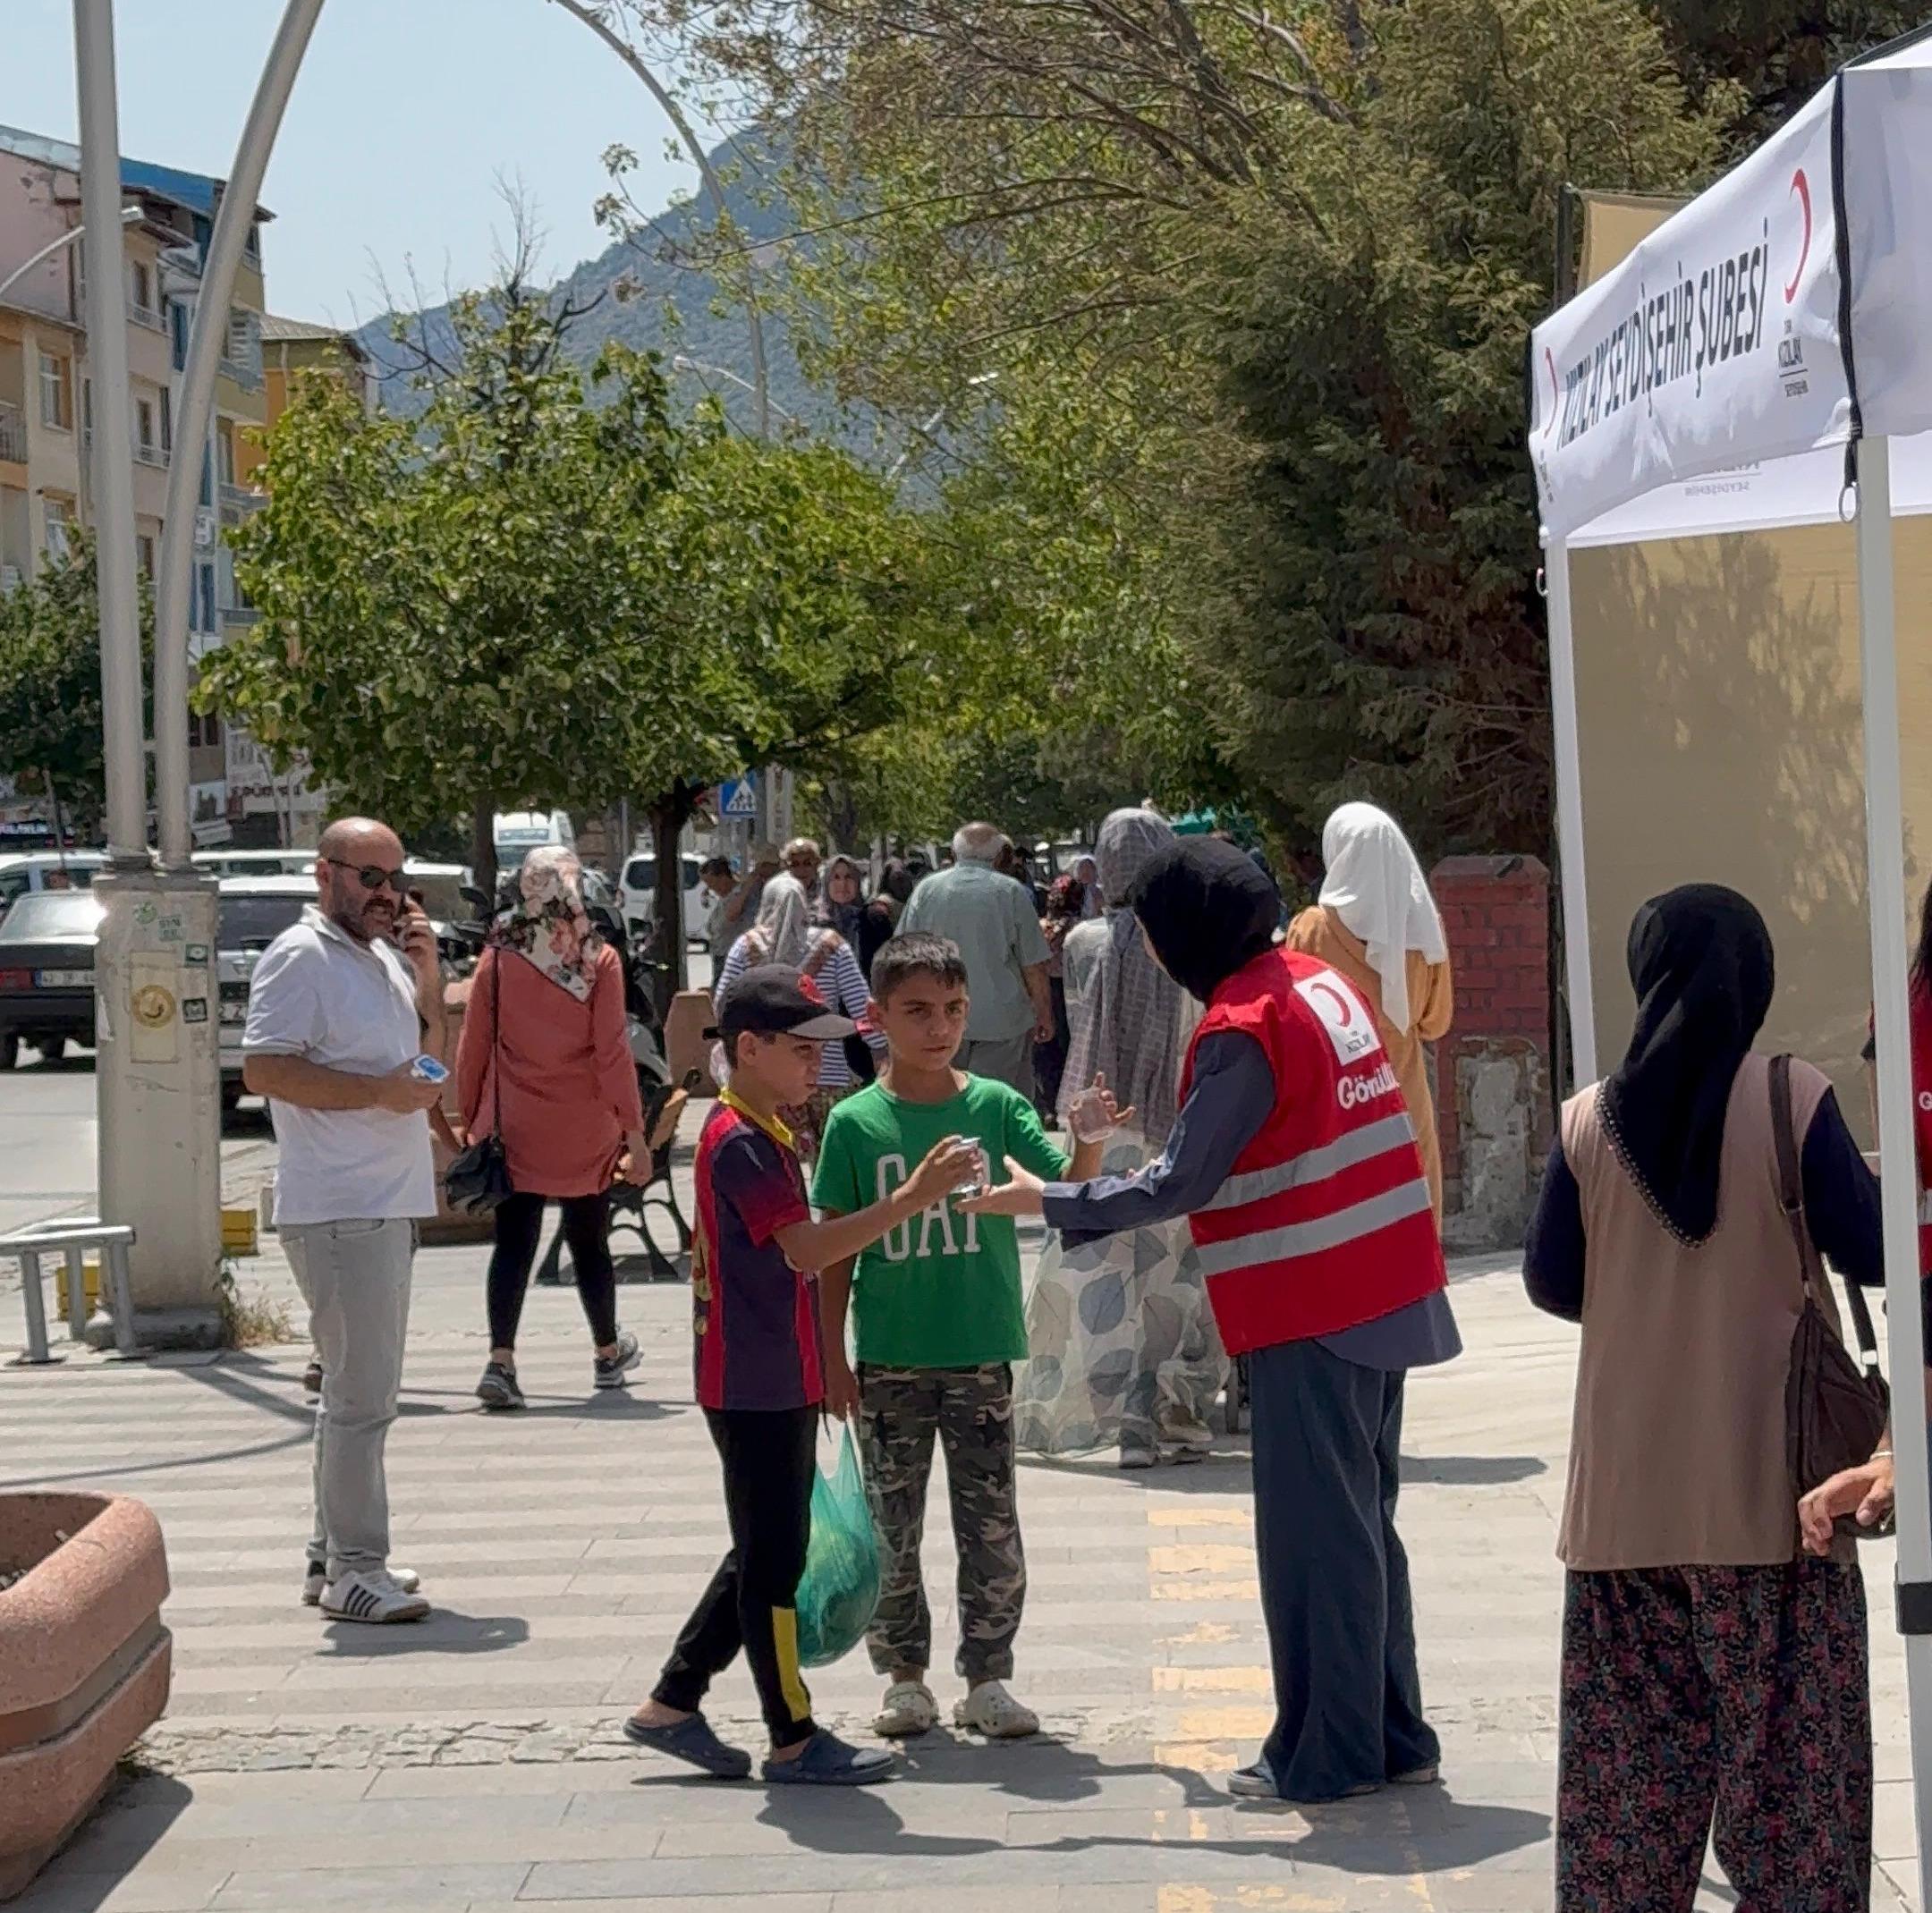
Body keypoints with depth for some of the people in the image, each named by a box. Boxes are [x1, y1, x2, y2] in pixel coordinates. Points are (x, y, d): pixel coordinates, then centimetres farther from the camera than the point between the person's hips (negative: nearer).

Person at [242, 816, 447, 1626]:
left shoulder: (382, 958, 17)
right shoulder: (301, 958, -11)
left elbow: (426, 1056, 22)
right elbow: (264, 1069, -19)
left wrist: (427, 977, 7)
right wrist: (377, 1091, -20)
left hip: (386, 1203, 10)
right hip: (339, 1210, -10)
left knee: (357, 1389, 15)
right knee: (362, 1394, -9)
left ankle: (330, 1555, 23)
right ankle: (354, 1568, -4)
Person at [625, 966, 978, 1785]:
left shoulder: (765, 1134, 15)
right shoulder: (738, 1142, -18)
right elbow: (806, 1249, -27)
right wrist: (912, 1197, -31)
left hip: (780, 1384, 10)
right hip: (755, 1388, -10)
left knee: (765, 1556, 15)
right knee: (773, 1561, -2)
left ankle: (672, 1705, 22)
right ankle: (793, 1740, 5)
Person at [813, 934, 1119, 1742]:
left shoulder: (996, 1105, -1)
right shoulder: (855, 1123, -3)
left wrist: (1090, 1141, -30)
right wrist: (832, 1357, -2)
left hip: (980, 1356, 1)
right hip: (889, 1362, 0)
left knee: (992, 1530, 4)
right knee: (893, 1530, 8)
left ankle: (986, 1680, 15)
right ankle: (904, 1676, 20)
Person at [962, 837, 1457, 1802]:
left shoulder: (1241, 1028, -17)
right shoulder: (1324, 982, 9)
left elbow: (1179, 1186, -15)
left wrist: (1046, 1201, -6)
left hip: (1310, 1317, -9)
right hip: (1385, 1296, 9)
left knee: (1314, 1537, -1)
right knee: (1363, 1524, 16)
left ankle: (1324, 1753, 5)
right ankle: (1393, 1737, 21)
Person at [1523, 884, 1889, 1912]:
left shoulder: (1590, 1118, 0)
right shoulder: (1795, 1100, -8)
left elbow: (1551, 1281, 7)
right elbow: (1871, 1252, -3)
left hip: (1626, 1496, 3)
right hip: (1768, 1488, -2)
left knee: (1629, 1767, 9)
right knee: (1785, 1754, 3)